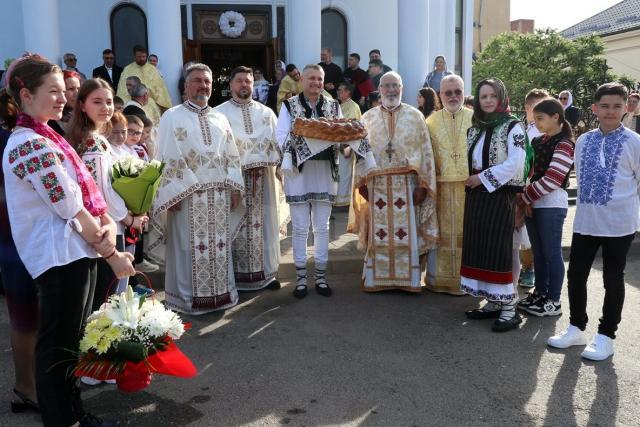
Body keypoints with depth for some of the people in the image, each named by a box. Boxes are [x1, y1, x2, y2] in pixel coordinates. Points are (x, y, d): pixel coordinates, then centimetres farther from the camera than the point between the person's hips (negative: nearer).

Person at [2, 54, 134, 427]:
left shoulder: (47, 139, 15)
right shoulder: (31, 145, -16)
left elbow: (87, 193, 12)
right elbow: (71, 209, -18)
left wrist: (108, 228, -7)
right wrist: (113, 254, -10)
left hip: (76, 253, 10)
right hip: (62, 257, -10)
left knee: (72, 341, 19)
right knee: (58, 345, 3)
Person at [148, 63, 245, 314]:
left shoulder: (220, 119, 16)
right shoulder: (172, 117, 1)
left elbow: (232, 156, 14)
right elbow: (166, 158, -5)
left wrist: (235, 188, 4)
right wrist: (172, 194, -13)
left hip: (219, 194, 4)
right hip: (187, 195, -4)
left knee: (219, 245, 8)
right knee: (189, 246, -1)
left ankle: (220, 293, 19)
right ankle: (188, 298, 10)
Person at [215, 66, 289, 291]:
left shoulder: (266, 113, 14)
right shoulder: (219, 113, 4)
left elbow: (276, 141, 8)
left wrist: (263, 162, -8)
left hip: (263, 176, 3)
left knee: (265, 222, 6)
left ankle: (266, 272, 15)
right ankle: (237, 276, 7)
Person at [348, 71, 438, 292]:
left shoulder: (415, 116, 4)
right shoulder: (368, 118, 9)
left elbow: (425, 151, 1)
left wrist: (422, 185, -7)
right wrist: (361, 182, -2)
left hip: (407, 184, -1)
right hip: (377, 183, 1)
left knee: (407, 232, 0)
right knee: (378, 233, 4)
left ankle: (408, 278, 10)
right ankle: (376, 278, 13)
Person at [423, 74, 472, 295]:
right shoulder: (431, 121, 8)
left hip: (469, 184, -1)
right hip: (440, 185, 1)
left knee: (466, 232, 2)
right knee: (440, 232, 5)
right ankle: (438, 277, 15)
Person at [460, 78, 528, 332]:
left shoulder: (512, 126, -5)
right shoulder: (474, 130, 14)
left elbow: (515, 164, -15)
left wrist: (483, 178, -14)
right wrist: (472, 181, 5)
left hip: (500, 195, -7)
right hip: (476, 196, 7)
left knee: (498, 249, -8)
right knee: (479, 248, 6)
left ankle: (509, 308, 0)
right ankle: (493, 302, 17)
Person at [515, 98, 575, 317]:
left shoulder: (564, 144, -10)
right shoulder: (537, 141, 12)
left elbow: (551, 179, -18)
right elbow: (529, 171, 10)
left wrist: (524, 196, -12)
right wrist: (526, 199, -4)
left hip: (552, 204, -7)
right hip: (532, 204, 7)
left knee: (552, 253, 0)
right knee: (538, 252, 14)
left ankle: (554, 301, 9)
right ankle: (540, 293, 25)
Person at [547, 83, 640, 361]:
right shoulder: (583, 141, 7)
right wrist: (587, 201, 14)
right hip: (585, 222, 4)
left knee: (613, 280, 7)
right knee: (576, 275, 9)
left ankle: (605, 337, 20)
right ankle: (576, 328, 27)